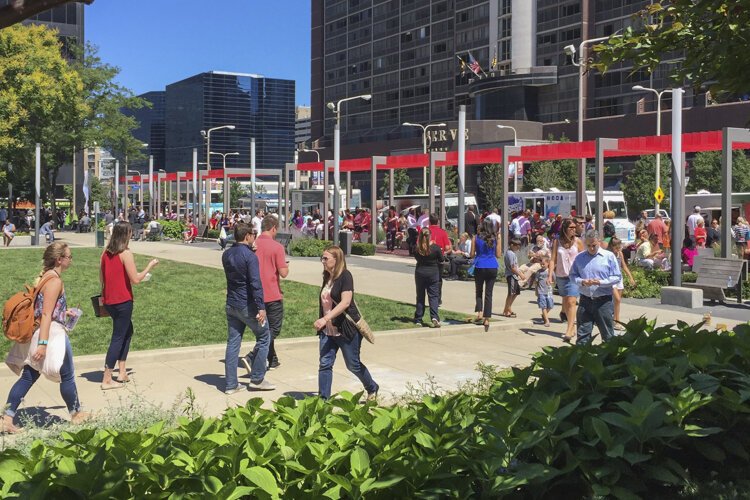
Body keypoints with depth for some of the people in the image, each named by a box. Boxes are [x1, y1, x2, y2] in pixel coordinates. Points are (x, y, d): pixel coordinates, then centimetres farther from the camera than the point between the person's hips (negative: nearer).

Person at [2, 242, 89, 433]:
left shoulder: (44, 276, 11)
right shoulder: (55, 280, -18)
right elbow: (46, 314, -23)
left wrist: (63, 312, 24)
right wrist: (43, 344, -26)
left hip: (36, 333, 9)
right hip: (51, 333, -9)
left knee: (28, 377, 10)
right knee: (67, 376, 10)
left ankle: (6, 419, 7)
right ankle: (76, 414, 26)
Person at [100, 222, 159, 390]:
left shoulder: (105, 253, 6)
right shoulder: (125, 253, -14)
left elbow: (102, 279, 10)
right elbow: (135, 280, -15)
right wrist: (150, 266, -3)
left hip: (108, 301, 7)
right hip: (123, 301, -7)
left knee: (127, 331, 23)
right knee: (118, 338, 1)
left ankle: (122, 372, 23)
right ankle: (107, 380, 3)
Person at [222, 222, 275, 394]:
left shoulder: (226, 255, 6)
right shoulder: (250, 256, -17)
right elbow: (256, 283, -22)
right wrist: (261, 307, -21)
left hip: (231, 305, 7)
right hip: (247, 305, -7)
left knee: (233, 342, 10)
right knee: (264, 337, 9)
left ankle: (230, 384, 12)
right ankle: (257, 379, 11)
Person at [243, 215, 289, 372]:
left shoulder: (253, 245, 1)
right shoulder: (277, 247, -14)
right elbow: (283, 273, -16)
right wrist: (286, 264, 5)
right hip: (273, 295, -6)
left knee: (265, 328, 20)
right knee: (274, 329, 1)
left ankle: (272, 360, 27)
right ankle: (252, 357, -15)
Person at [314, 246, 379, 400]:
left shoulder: (345, 276, -14)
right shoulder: (327, 277, 9)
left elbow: (345, 302, -24)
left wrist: (325, 319, -30)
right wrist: (322, 322, 15)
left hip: (346, 329, -7)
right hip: (327, 330, 7)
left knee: (353, 365, 8)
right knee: (325, 364, 0)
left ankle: (372, 389, 31)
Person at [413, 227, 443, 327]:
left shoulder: (417, 248, -10)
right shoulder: (436, 247, -13)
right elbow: (441, 259, -1)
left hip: (420, 273, 1)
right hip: (433, 273, -1)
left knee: (420, 296, 13)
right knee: (433, 296, 1)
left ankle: (418, 319, 17)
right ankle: (434, 317, -17)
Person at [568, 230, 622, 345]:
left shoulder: (609, 256, -2)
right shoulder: (579, 257, 7)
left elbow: (617, 277, -3)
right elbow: (572, 275, 11)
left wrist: (600, 282, -17)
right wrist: (581, 282, -10)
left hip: (604, 301, -2)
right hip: (585, 300, 2)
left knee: (608, 334, 6)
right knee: (583, 333, 6)